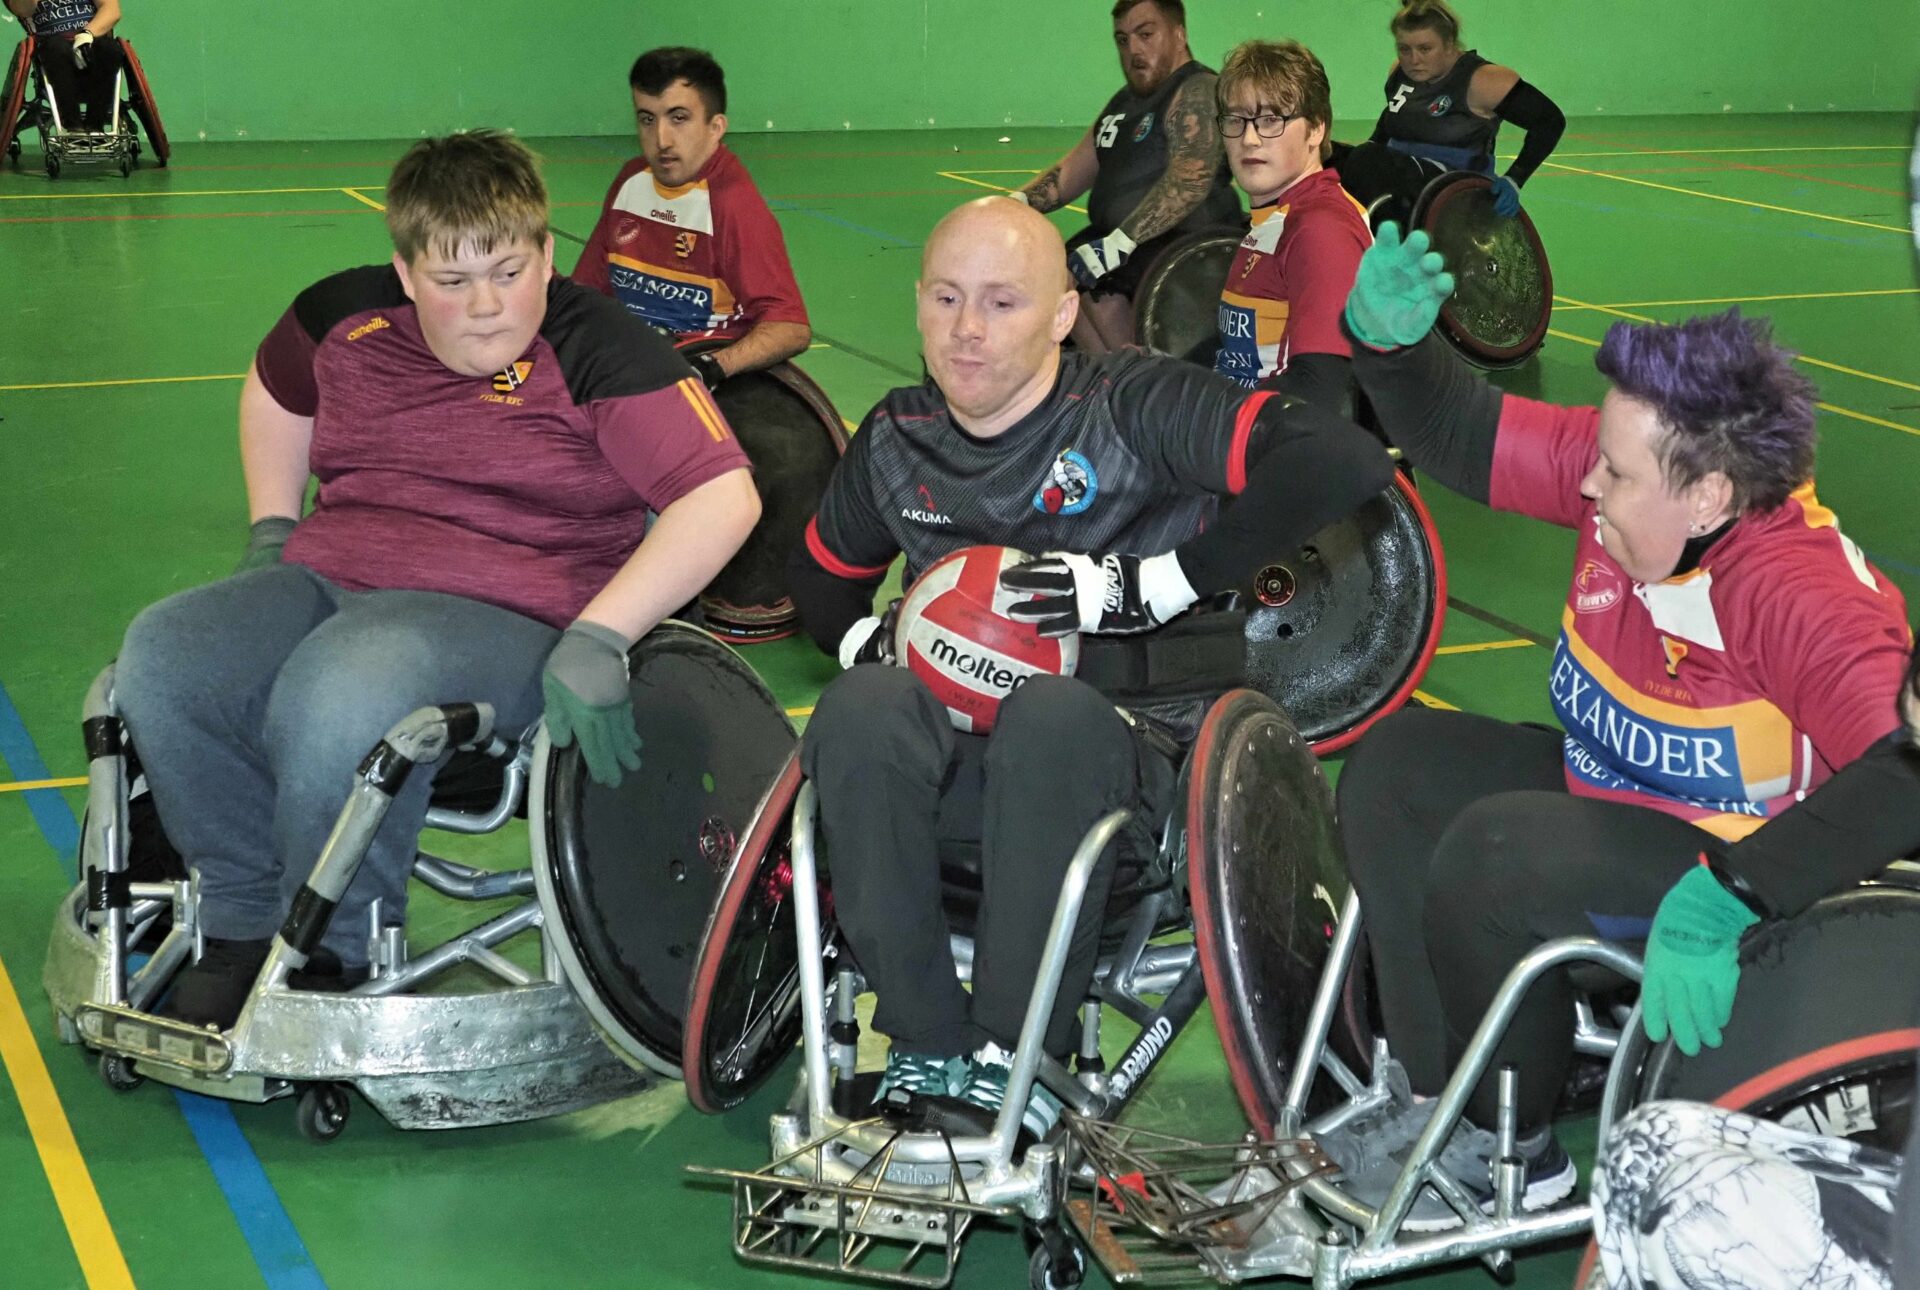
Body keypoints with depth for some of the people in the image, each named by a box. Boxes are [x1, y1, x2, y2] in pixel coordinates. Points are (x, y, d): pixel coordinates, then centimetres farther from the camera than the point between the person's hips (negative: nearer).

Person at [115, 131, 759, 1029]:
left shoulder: (594, 351, -7)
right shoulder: (348, 316, 10)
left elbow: (724, 497, -17)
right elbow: (275, 391, 34)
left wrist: (597, 639, -25)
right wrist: (270, 529, 19)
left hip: (503, 618, -6)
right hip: (325, 582, 6)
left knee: (340, 694, -37)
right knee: (163, 660, -22)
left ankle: (336, 958, -14)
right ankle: (246, 920, -6)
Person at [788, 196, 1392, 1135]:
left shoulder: (1136, 406, -7)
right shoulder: (898, 439, 11)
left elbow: (1345, 460, -20)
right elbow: (822, 579, 29)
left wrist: (1144, 585, -21)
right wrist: (873, 641, 3)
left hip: (1126, 752, -4)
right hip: (954, 765, 4)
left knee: (1053, 711, -39)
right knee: (862, 706, -29)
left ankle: (1014, 1059, -27)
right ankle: (926, 1049, -23)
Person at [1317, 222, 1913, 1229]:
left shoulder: (1806, 595, -32)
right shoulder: (1634, 468, -11)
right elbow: (1464, 438, -4)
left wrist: (1733, 892, -49)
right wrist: (1389, 344, -23)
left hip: (1728, 854, -9)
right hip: (1608, 791, 9)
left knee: (1491, 854, -28)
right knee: (1396, 765, 1)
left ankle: (1508, 1149, -3)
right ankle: (1435, 1093, 0)